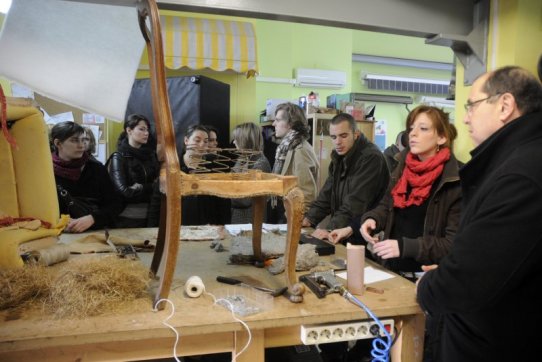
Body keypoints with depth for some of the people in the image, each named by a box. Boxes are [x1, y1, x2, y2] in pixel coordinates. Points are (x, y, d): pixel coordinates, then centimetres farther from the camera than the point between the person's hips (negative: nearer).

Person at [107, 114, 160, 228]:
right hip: (127, 217, -4)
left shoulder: (151, 154, 8)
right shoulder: (118, 157, -6)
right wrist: (151, 187, -9)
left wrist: (140, 187, -9)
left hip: (150, 216, 4)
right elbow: (125, 191, -14)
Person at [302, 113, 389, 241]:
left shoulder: (371, 158, -17)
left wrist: (331, 229, -29)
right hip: (341, 233, 7)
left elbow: (356, 203, -25)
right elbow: (327, 193, 12)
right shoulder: (340, 156, 10)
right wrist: (310, 218, 1)